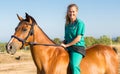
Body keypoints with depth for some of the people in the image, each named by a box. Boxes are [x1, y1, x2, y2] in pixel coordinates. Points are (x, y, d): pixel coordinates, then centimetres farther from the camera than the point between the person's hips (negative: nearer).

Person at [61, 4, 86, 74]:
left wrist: (66, 45, -12)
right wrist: (63, 43, -2)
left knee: (74, 65, -30)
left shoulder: (80, 23, -7)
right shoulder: (67, 24, 13)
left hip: (78, 47, -8)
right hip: (68, 48, 8)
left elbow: (78, 38, -13)